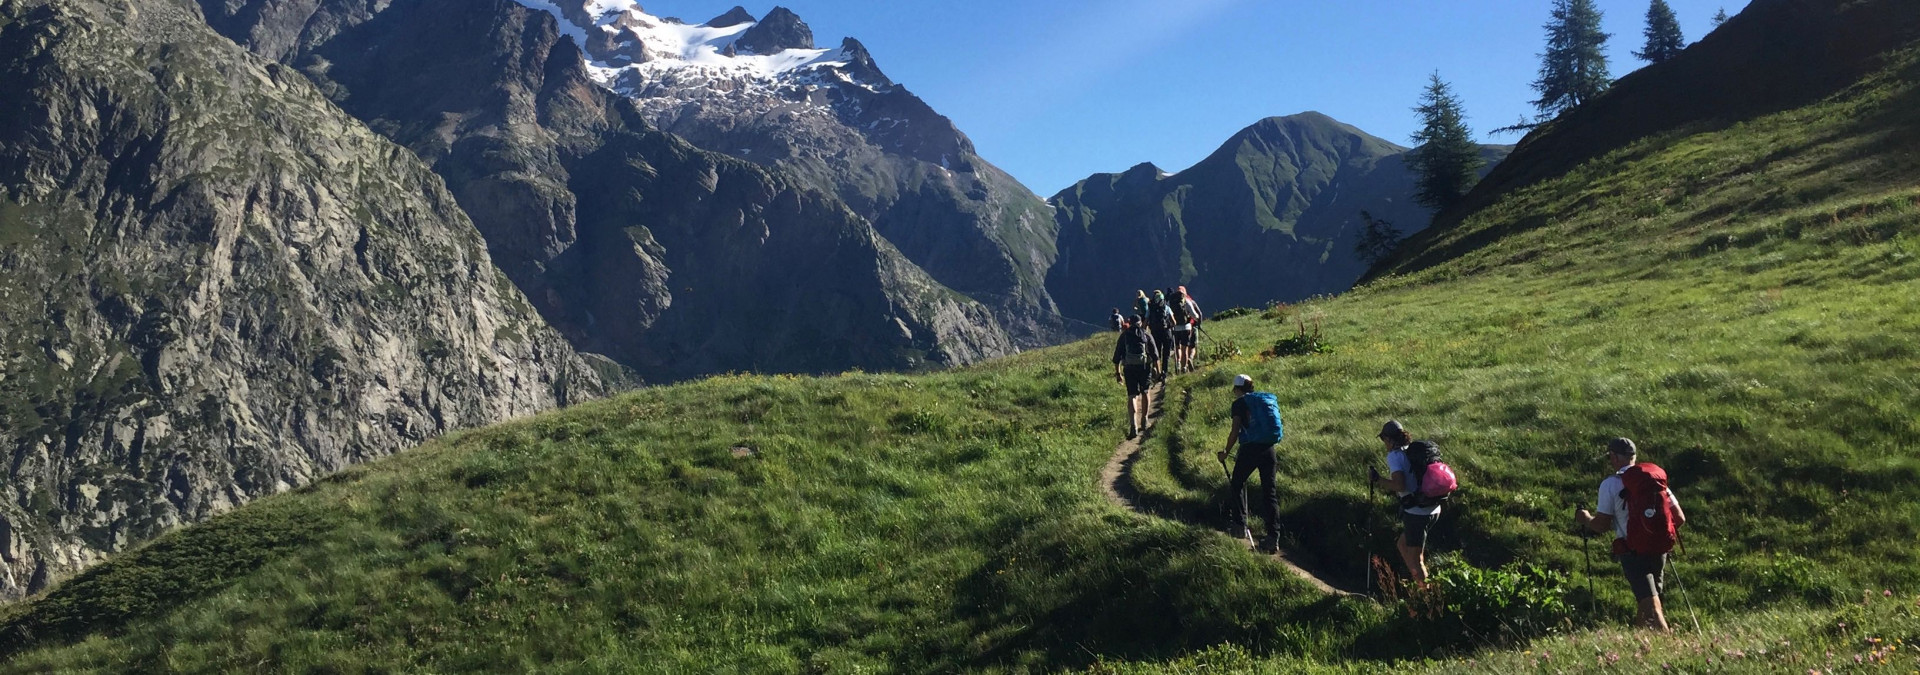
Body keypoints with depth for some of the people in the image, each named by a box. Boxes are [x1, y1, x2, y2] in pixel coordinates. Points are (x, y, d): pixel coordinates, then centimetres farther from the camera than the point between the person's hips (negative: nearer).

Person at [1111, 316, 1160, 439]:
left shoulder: (1124, 335, 11)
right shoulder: (1146, 335, 10)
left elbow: (1116, 356, 9)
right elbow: (1155, 354, 6)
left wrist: (1117, 372, 13)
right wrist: (1155, 368, 20)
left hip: (1129, 368, 0)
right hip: (1145, 366, 0)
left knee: (1132, 396, -3)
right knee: (1144, 392, 21)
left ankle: (1133, 426, -18)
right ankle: (1144, 421, 28)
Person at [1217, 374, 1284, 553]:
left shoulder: (1240, 403, 0)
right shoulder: (1269, 399, 17)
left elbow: (1235, 431, -6)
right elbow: (1276, 427, 17)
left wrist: (1226, 453, 4)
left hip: (1250, 448, -5)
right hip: (1269, 449, 5)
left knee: (1237, 484, 14)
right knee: (1269, 492, 6)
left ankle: (1239, 526, 10)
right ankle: (1273, 538, 2)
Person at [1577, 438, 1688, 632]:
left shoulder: (1610, 484, -6)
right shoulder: (1657, 479, 9)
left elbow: (1602, 525, -7)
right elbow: (1679, 518, 7)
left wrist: (1585, 519, 14)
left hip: (1632, 551, -6)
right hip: (1659, 548, 6)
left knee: (1651, 606, -10)